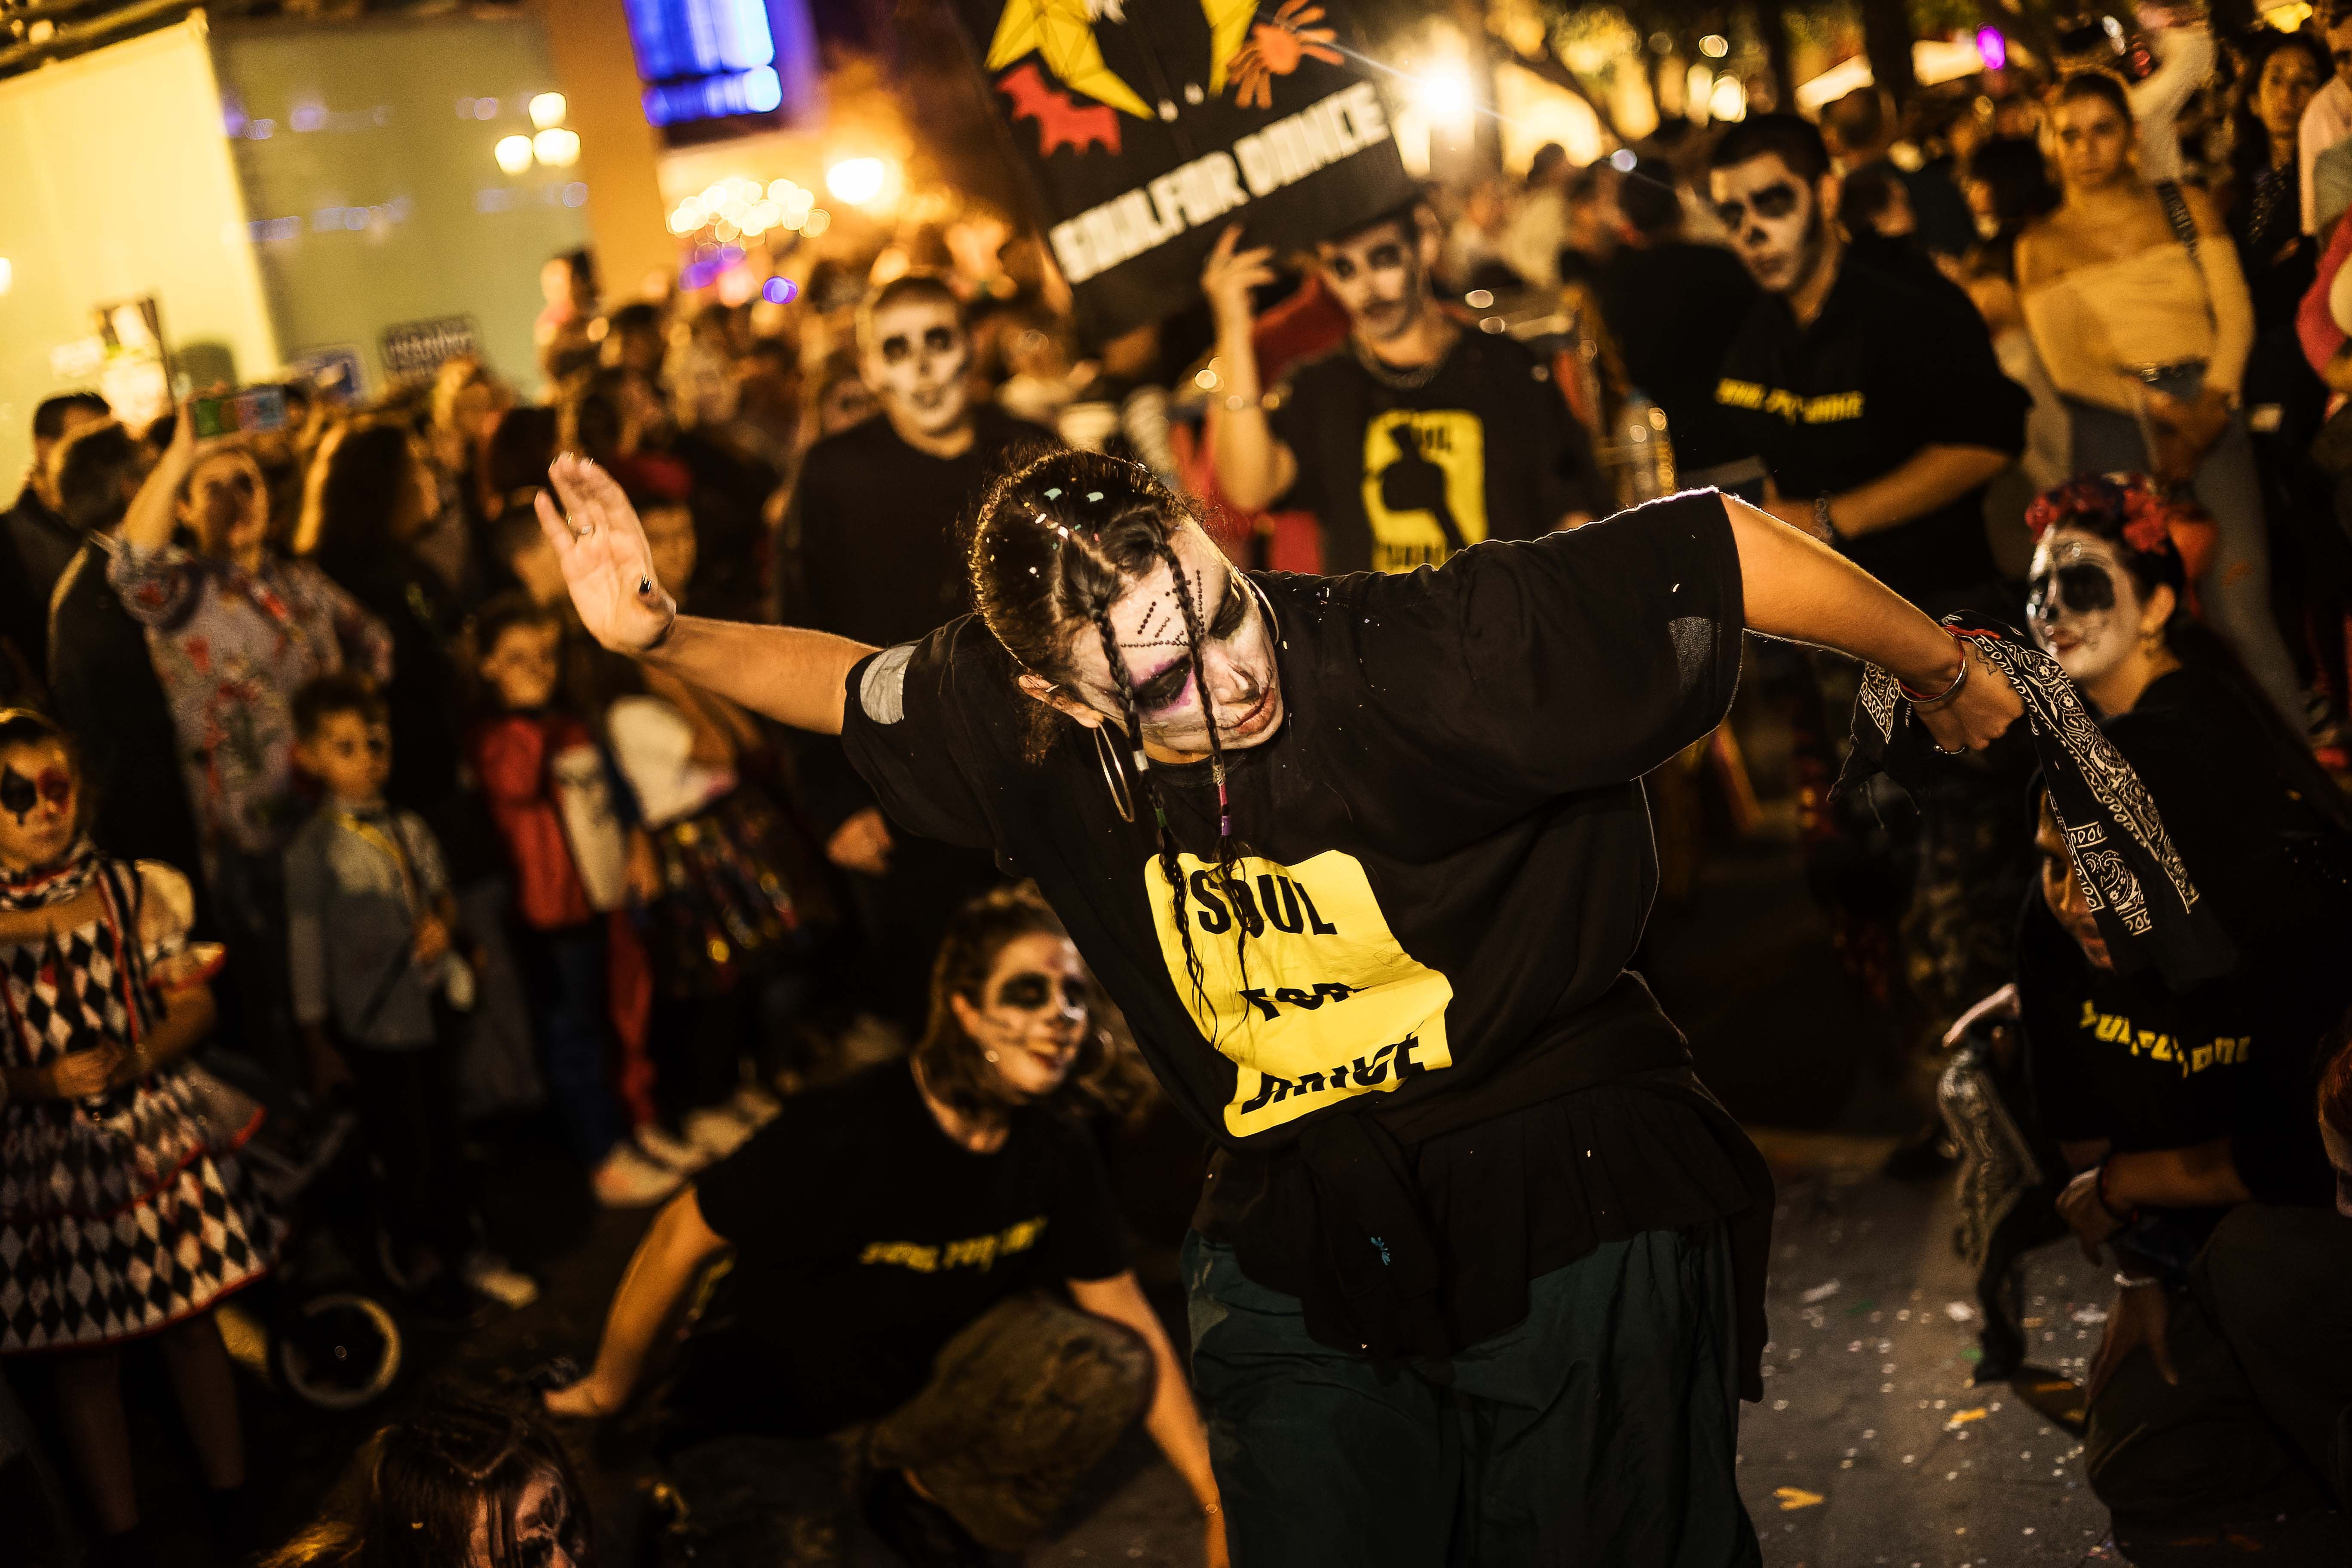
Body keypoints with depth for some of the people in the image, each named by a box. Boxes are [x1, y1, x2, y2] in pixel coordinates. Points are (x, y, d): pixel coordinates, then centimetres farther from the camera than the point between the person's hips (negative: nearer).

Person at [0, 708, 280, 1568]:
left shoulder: (133, 890, 1)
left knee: (192, 1326, 10)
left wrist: (138, 1059, -15)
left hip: (158, 1136, 1)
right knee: (86, 1353, 7)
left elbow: (194, 1001, 2)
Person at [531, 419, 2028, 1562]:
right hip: (1301, 1261, 4)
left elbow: (1719, 544, -18)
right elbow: (858, 685, 11)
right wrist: (665, 634, -3)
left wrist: (1948, 674, -5)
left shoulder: (1427, 656, -26)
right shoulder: (1023, 723, -10)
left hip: (1569, 1216, -3)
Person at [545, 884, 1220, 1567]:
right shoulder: (847, 1129, -28)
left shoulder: (1058, 1153, -11)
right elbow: (680, 1237, -17)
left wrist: (1218, 1504, -7)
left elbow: (1126, 1313, -4)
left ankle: (916, 1485, 3)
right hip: (760, 1421, -5)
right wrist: (607, 1388, -2)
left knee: (1106, 1365, -18)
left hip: (914, 1393, 6)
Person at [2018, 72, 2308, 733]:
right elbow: (2065, 366, 1)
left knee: (2240, 613, -10)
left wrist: (2210, 405, -11)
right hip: (2112, 429, 0)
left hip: (2206, 414, 0)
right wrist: (2156, 406, -13)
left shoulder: (2186, 207, 14)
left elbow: (2236, 314, 6)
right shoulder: (2042, 246, 9)